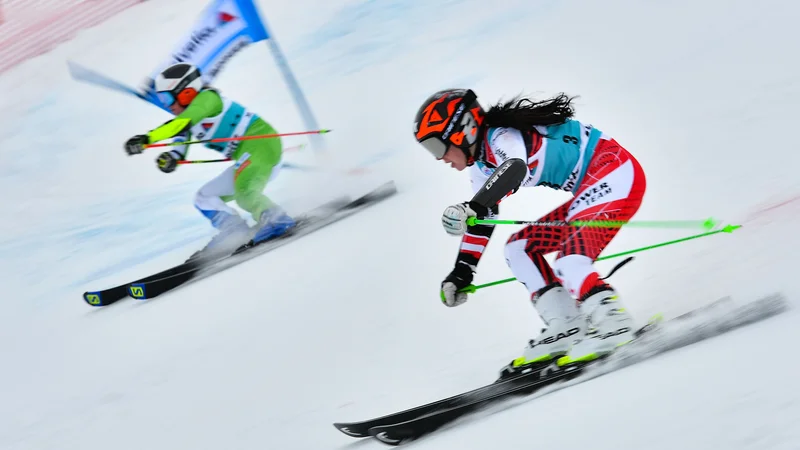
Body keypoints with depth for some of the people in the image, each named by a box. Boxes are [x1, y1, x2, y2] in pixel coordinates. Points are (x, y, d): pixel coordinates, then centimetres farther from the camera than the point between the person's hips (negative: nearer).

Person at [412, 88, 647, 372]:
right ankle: (565, 329, 1)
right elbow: (482, 220, 20)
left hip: (617, 174, -11)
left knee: (568, 260, -25)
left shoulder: (502, 138, -19)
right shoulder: (483, 166, 11)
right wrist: (462, 272, 20)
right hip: (592, 188, 11)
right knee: (519, 248, 8)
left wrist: (471, 209, -54)